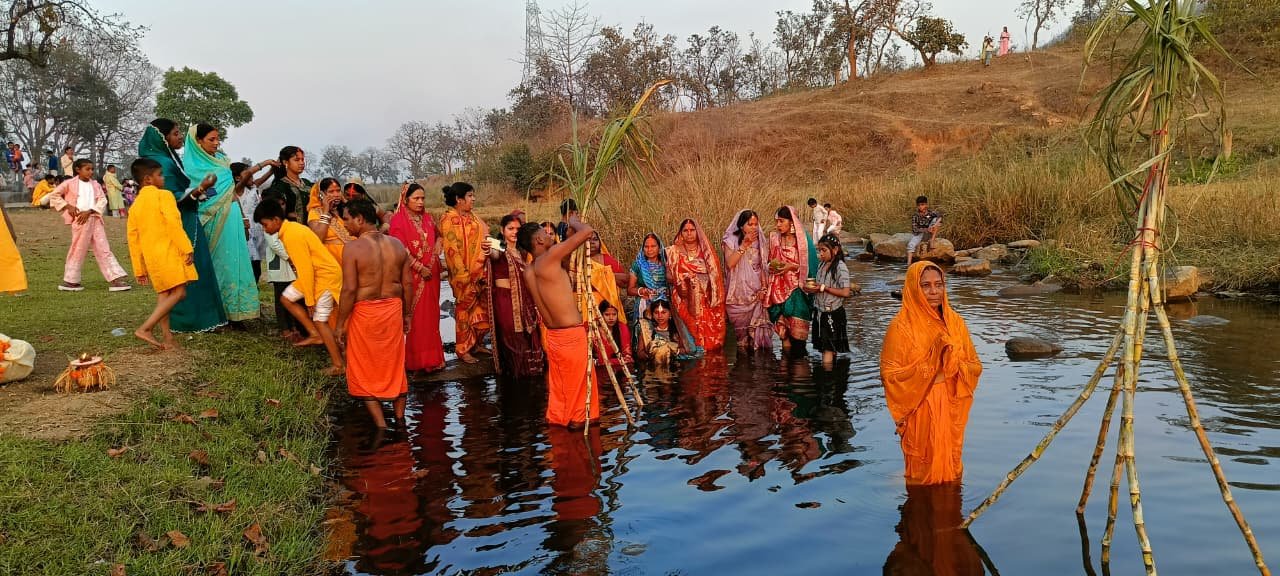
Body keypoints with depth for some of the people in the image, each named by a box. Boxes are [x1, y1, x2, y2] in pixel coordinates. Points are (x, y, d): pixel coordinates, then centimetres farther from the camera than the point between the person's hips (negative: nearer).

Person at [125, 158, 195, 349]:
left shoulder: (136, 204, 17)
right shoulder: (163, 195, -4)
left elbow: (132, 237, 17)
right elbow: (173, 223, -17)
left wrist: (139, 269, 20)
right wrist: (187, 248, -15)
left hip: (150, 257, 8)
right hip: (168, 252, -8)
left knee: (163, 295, 12)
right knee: (178, 293, -9)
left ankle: (167, 337, 9)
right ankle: (145, 328, -17)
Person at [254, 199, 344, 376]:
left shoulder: (292, 236, -24)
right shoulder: (290, 229, 7)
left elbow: (306, 269, -24)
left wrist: (310, 300, -18)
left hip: (326, 275, -10)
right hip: (314, 273, 10)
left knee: (319, 320, -5)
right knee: (286, 298, 13)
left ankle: (339, 365, 1)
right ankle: (315, 334, 14)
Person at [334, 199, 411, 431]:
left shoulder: (353, 248, -14)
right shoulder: (396, 245, 1)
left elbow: (349, 289, -17)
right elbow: (407, 283, 4)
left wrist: (340, 324, -9)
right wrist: (407, 313, 15)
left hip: (364, 312, -5)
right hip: (393, 310, 5)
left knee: (365, 370, 9)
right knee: (395, 367, 17)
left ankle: (380, 424, 6)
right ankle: (400, 419, 25)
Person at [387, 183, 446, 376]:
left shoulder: (428, 218, 11)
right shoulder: (398, 220, -8)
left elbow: (438, 236, 24)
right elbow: (401, 249, -15)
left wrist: (436, 255, 6)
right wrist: (420, 267, -17)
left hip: (430, 274, 6)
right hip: (410, 275, -6)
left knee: (430, 315, 8)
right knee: (412, 316, -2)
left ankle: (430, 357, 16)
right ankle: (412, 359, 5)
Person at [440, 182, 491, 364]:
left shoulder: (472, 217, 12)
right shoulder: (449, 219, -10)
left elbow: (482, 238, 18)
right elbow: (452, 249, -15)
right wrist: (463, 274, -18)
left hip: (480, 271, 7)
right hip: (464, 274, -7)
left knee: (481, 308, 11)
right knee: (464, 309, 1)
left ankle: (477, 343, 25)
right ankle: (463, 350, 11)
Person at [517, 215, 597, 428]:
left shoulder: (529, 271, 6)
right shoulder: (550, 257, -18)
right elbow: (587, 232, -19)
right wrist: (573, 222, 3)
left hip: (552, 335, 8)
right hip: (572, 334, -7)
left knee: (558, 382, 20)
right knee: (578, 380, 10)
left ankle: (558, 417, 29)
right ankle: (578, 418, 21)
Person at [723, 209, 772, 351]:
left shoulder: (761, 242, 8)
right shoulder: (731, 241, 0)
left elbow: (764, 267, 8)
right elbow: (730, 263, -16)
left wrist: (764, 288, -3)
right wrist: (744, 245, -18)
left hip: (756, 292, 2)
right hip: (738, 293, -2)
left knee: (757, 327, -6)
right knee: (741, 328, 1)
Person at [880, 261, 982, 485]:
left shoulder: (955, 322, 3)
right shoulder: (901, 327, -11)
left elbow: (975, 367, 6)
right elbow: (890, 375, -12)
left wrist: (953, 364, -15)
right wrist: (929, 366, -20)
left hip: (951, 412, 4)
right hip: (920, 414, -4)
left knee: (950, 468, 14)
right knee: (924, 473, 6)